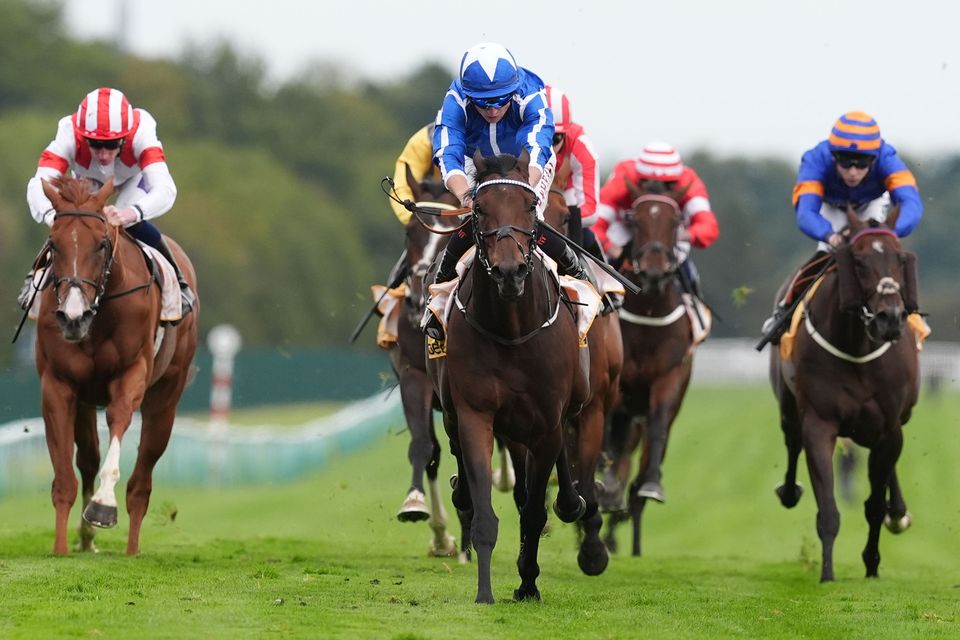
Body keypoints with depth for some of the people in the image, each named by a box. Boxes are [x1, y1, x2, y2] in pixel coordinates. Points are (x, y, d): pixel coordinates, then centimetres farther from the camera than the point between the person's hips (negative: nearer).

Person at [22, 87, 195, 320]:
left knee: (135, 226, -25)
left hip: (134, 177, -1)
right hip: (87, 179, 1)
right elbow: (39, 184, -52)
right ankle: (38, 276, 9)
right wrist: (50, 214, -75)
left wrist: (133, 212, -76)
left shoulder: (141, 132, -45)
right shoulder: (69, 135, -42)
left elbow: (164, 188, -56)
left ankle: (177, 282, -2)